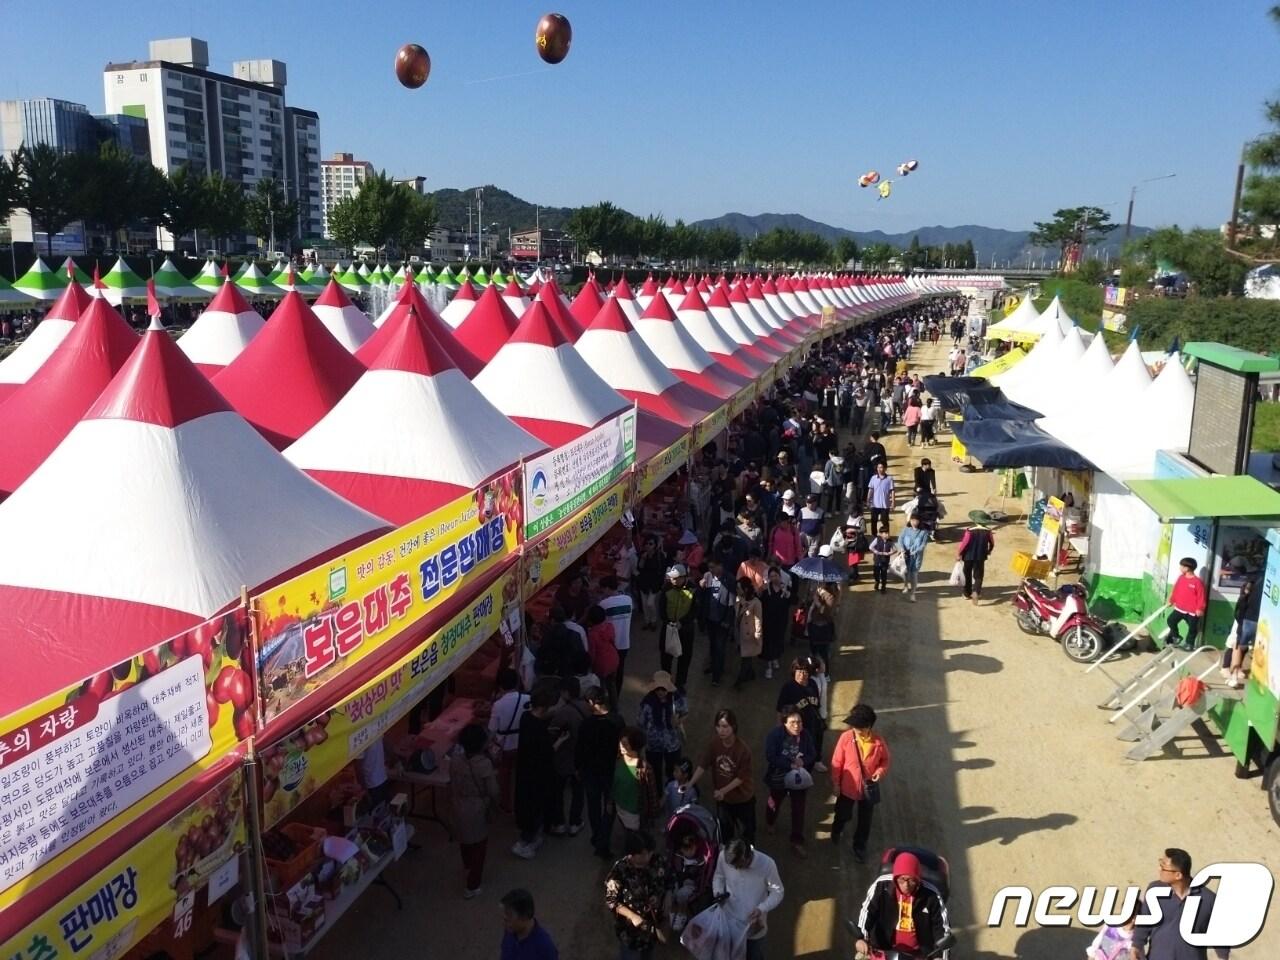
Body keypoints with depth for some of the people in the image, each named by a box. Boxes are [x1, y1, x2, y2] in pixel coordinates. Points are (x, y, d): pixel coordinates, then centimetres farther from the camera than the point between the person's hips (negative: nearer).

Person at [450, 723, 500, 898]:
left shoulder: (454, 760, -11)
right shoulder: (484, 764, -25)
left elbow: (452, 785, 3)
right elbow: (492, 791, -20)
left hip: (460, 808, 5)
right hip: (478, 810, -5)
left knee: (464, 839, 29)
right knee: (478, 846, 11)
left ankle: (468, 866, 55)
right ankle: (472, 886, 18)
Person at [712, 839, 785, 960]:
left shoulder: (767, 864, -28)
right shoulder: (724, 857, -22)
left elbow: (778, 892, -13)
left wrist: (761, 909, -28)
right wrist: (718, 892, -19)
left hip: (754, 926, -2)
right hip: (729, 922, 2)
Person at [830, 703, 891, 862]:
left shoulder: (878, 741, -19)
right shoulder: (846, 738, -21)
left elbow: (885, 760, -1)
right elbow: (837, 762, -10)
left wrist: (881, 771, -21)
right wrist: (836, 783, -5)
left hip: (869, 788, 0)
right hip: (848, 787, 0)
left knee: (865, 820, 18)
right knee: (843, 815, 23)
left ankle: (859, 847, 43)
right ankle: (836, 830, 57)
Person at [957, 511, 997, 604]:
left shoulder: (970, 531, -17)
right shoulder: (988, 531, -7)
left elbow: (964, 543, -15)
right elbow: (992, 543, 6)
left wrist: (958, 554, -3)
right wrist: (989, 551, 26)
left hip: (968, 556, -1)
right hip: (981, 557, 1)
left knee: (967, 575, 15)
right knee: (978, 576, 6)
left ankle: (967, 593, 24)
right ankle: (976, 592, -16)